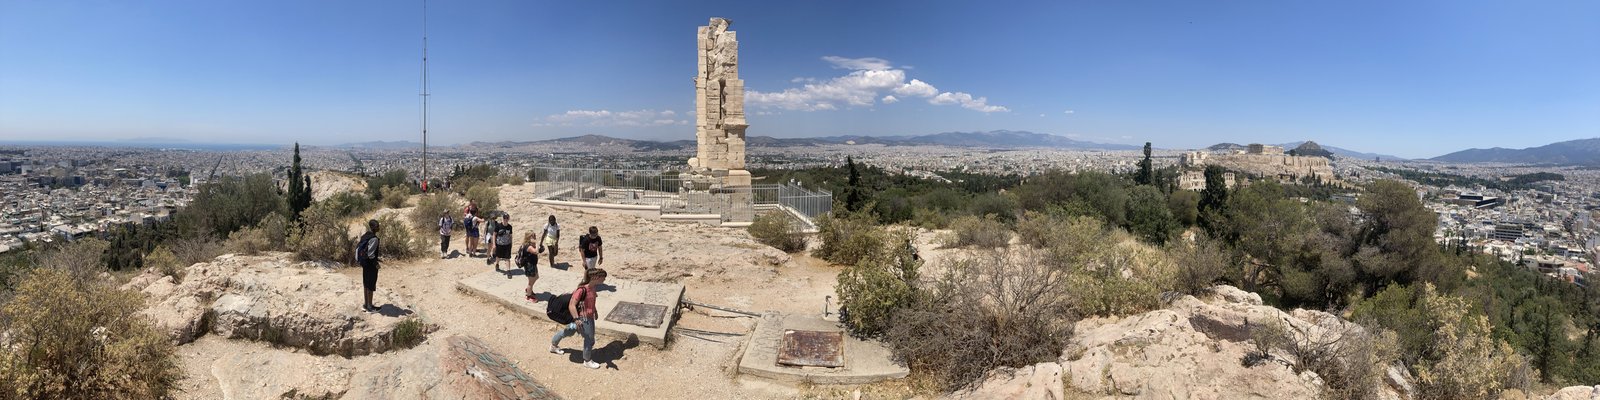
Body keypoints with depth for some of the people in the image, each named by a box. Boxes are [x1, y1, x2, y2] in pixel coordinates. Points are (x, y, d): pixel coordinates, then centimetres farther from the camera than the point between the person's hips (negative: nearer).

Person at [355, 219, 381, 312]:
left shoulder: (364, 236, 5)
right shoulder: (374, 239, -22)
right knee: (371, 286, 2)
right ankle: (370, 306, 10)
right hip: (371, 266, -9)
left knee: (366, 284, 17)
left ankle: (366, 304, 27)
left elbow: (358, 248, 8)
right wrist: (376, 264, -13)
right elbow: (370, 254, -24)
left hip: (364, 264, 9)